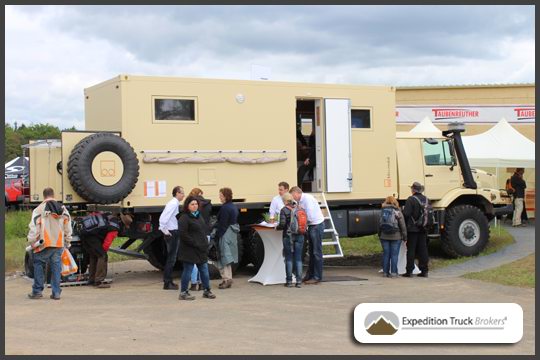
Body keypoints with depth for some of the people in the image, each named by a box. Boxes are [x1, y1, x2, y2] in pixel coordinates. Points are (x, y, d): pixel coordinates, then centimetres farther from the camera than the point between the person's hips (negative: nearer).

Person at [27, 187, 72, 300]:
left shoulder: (39, 209, -6)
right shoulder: (63, 209, 9)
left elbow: (34, 228, -8)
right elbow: (68, 229, 14)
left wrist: (31, 242, 1)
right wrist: (67, 242, 22)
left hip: (44, 244, -4)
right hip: (59, 244, 4)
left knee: (39, 266, 9)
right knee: (56, 267, 7)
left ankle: (37, 291, 11)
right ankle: (56, 293, 6)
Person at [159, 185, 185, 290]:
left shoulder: (175, 203, 13)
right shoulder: (173, 204, -16)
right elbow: (163, 218, -26)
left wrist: (165, 230, 16)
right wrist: (165, 230, -18)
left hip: (174, 233, 10)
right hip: (172, 233, -10)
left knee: (172, 258, 16)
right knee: (171, 258, -5)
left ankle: (169, 281, 24)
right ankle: (167, 283, -1)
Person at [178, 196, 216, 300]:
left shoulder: (199, 216, 15)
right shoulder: (184, 218, -12)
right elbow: (183, 234, -19)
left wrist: (205, 244, 9)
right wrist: (195, 243, -18)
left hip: (201, 249, 8)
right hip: (190, 250, -8)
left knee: (204, 270, 12)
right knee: (188, 271, -2)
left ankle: (207, 290, 22)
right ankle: (183, 293, 6)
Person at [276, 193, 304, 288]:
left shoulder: (284, 210, -8)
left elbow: (282, 224, -14)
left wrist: (276, 227, 6)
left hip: (288, 236, -3)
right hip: (299, 236, 3)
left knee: (289, 259, 5)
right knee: (298, 258, 7)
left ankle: (289, 281, 7)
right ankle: (299, 281, 5)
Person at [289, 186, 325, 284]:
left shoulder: (308, 199, -18)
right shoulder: (300, 201, 9)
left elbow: (309, 216, -23)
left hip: (317, 225, -10)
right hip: (311, 226, 10)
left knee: (317, 252, -5)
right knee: (311, 251, 14)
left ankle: (317, 277, 0)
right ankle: (310, 275, 22)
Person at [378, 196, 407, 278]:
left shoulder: (383, 212, 4)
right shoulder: (397, 212, -5)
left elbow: (379, 224, 9)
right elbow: (403, 226, -5)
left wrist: (380, 235, 19)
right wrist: (405, 237, 2)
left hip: (384, 237, 3)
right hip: (395, 237, -3)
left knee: (386, 254, 9)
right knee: (394, 254, 1)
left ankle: (385, 272, 11)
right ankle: (393, 272, -1)